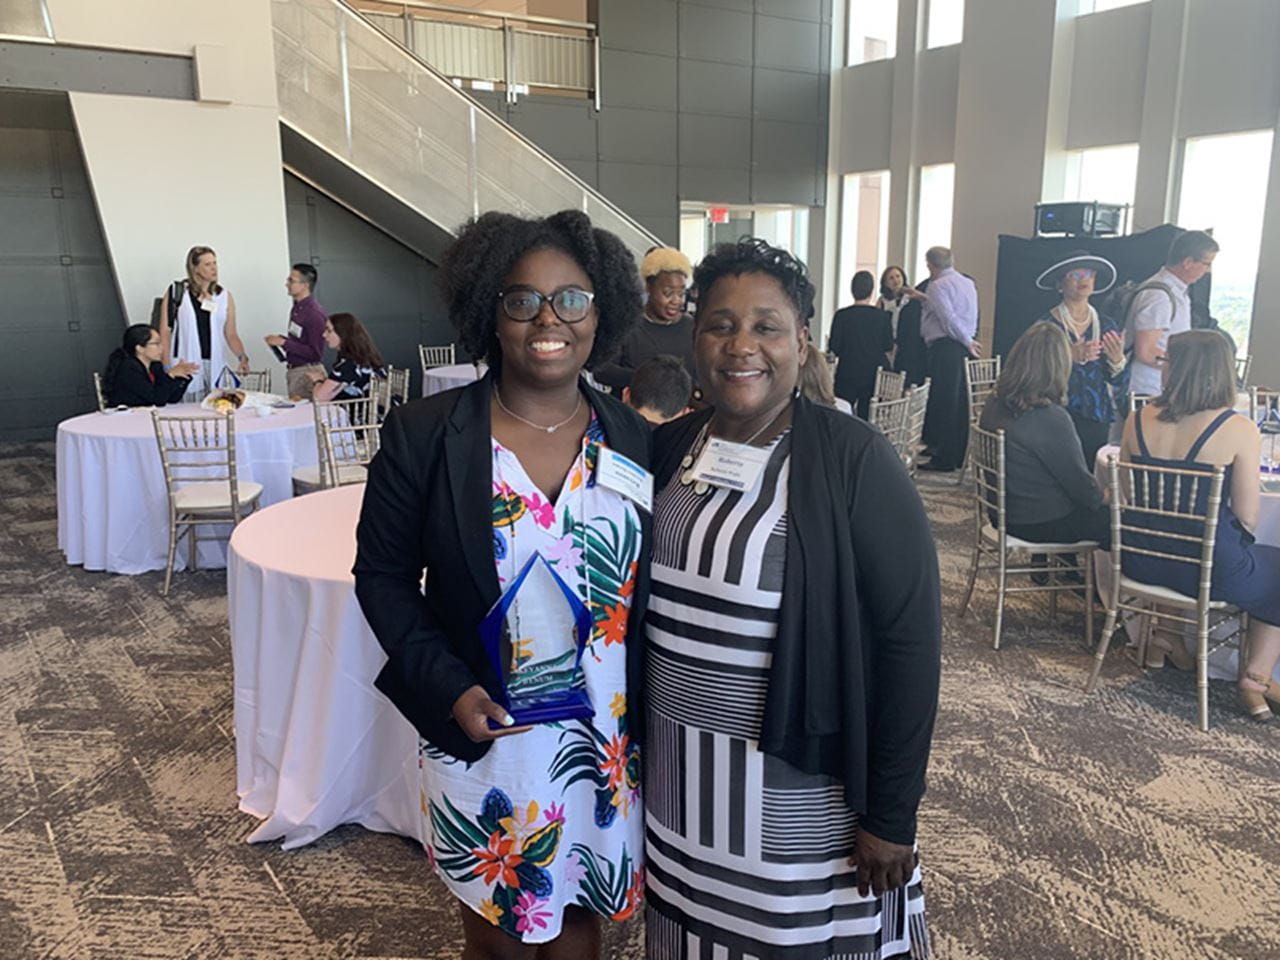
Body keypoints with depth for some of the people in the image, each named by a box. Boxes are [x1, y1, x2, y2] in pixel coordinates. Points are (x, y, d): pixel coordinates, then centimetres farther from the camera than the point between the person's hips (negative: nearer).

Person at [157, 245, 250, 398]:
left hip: (215, 367, 2)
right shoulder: (176, 293, 3)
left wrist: (242, 357, -8)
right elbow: (165, 331, 2)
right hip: (183, 366, -2)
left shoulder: (225, 296, 10)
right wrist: (166, 367, -5)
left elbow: (231, 335, 10)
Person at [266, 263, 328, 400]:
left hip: (308, 373, -9)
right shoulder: (296, 308, 8)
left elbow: (315, 353, -22)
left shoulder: (315, 314, -19)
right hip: (293, 370, 9)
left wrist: (284, 343, -20)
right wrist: (279, 340, 4)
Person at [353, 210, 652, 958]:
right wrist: (448, 688, -14)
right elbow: (382, 575, -3)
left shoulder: (639, 441, -3)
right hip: (480, 745, -1)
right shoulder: (423, 435, -10)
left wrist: (652, 715, -3)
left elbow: (660, 590, 4)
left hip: (609, 748, 2)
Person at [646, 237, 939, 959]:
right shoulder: (669, 449, 1)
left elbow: (910, 637, -14)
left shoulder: (853, 460, -14)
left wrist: (891, 817, -13)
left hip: (799, 785, -4)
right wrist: (636, 746, 9)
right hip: (675, 775, 5)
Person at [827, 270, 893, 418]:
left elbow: (834, 348, -5)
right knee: (868, 417, 5)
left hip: (848, 374, -1)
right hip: (875, 373, 1)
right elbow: (888, 348, 1)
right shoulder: (882, 316, -4)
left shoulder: (841, 315, -7)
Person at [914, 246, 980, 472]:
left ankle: (944, 459, -3)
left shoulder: (938, 285, -8)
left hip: (945, 346, -8)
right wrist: (924, 298, 31)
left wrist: (967, 341, -8)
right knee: (961, 402, 11)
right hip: (964, 347, 8)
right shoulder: (968, 283, 17)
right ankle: (959, 456, 16)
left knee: (943, 402, -5)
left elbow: (948, 318, -17)